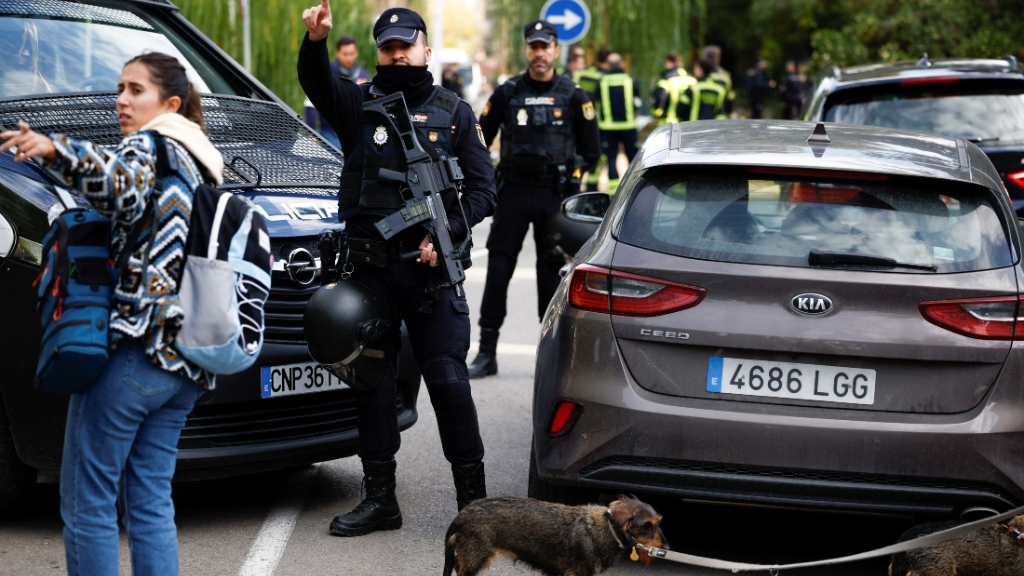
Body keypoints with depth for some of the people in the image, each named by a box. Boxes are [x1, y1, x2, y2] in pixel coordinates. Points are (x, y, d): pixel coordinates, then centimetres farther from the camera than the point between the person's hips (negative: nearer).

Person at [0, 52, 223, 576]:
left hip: (132, 349, -9)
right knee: (149, 502, 10)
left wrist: (56, 152, -42)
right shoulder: (201, 167, 23)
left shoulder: (150, 146, -4)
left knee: (86, 502, -5)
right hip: (183, 361, 9)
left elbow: (126, 188, -28)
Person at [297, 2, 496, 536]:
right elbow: (316, 83, -13)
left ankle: (472, 495, 7)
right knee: (372, 381, 7)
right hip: (370, 266, 2)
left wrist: (446, 235, -9)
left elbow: (482, 188, 7)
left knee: (448, 380, -3)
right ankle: (380, 498, 16)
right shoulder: (358, 103, 8)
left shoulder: (453, 112, 9)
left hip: (431, 266, -1)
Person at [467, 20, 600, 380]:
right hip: (513, 191, 1)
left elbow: (591, 150, 10)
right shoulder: (507, 93, 3)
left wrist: (571, 179, 2)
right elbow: (479, 141, 10)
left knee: (551, 274, 4)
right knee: (497, 271, -2)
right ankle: (487, 353, 3)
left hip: (555, 196, 0)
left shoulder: (573, 97, 3)